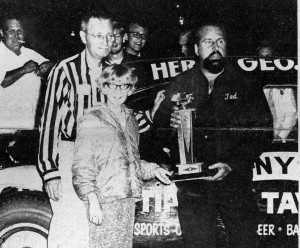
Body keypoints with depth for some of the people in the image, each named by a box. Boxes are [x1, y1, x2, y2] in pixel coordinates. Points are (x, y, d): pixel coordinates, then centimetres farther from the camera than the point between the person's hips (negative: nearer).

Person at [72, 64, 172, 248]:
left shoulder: (130, 120, 17)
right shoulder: (92, 120, -3)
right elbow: (82, 165, -8)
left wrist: (152, 169, 11)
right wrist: (92, 199, -16)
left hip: (128, 200, 6)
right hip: (104, 201, -6)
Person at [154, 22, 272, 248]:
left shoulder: (245, 85, 4)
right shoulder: (181, 85, 9)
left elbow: (263, 131, -2)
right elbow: (158, 125, 9)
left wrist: (233, 165, -14)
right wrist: (171, 123, -16)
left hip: (235, 182, 0)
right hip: (193, 186, 1)